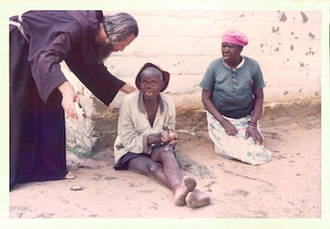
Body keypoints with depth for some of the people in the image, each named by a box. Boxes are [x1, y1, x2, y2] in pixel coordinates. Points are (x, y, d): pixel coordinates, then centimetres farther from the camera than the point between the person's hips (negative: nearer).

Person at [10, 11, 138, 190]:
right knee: (16, 112, -11)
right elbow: (46, 57, -44)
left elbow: (96, 70, 9)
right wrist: (66, 89, -60)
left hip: (34, 53, 9)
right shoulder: (78, 27, -31)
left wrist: (131, 90, 9)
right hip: (16, 45, -9)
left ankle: (51, 167, 10)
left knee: (50, 107, 4)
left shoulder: (92, 35, -3)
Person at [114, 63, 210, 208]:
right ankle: (179, 188, -59)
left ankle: (179, 188, -60)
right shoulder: (128, 102, -14)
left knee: (167, 150, -33)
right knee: (152, 166, -34)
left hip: (156, 148, 2)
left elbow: (170, 132, 6)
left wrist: (170, 139, -19)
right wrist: (148, 139, -30)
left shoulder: (168, 104, -4)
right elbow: (127, 140, -13)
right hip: (131, 151, -2)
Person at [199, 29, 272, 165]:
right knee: (230, 151, -20)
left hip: (246, 118, 1)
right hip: (220, 118, -1)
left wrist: (253, 124, -10)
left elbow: (259, 97, 1)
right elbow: (206, 98, -6)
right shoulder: (215, 66, -10)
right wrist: (224, 122, -15)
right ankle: (219, 137, 13)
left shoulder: (253, 66, -7)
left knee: (258, 153, -13)